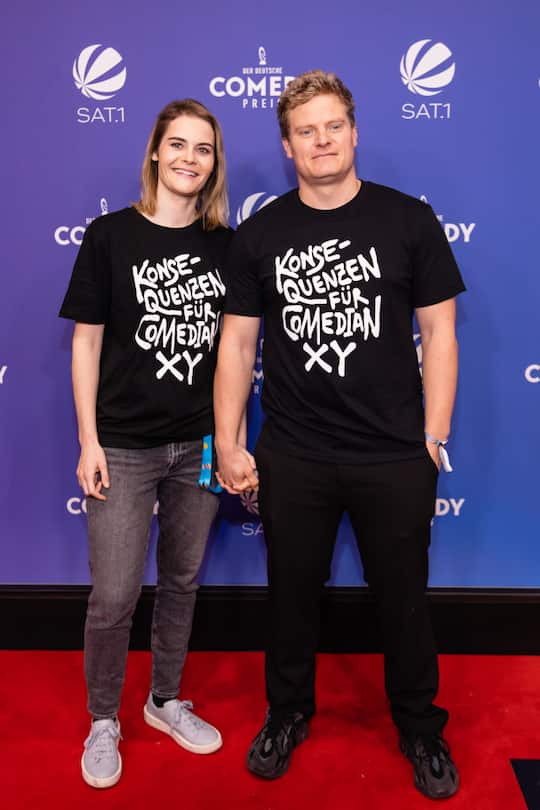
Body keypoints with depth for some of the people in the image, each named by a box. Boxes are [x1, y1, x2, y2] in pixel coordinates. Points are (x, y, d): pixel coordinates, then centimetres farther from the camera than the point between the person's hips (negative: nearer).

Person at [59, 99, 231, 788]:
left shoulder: (225, 245, 5)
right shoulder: (111, 235, -4)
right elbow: (86, 342, -3)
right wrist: (88, 441, -7)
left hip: (199, 446, 3)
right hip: (124, 446, -3)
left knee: (182, 581, 16)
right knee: (114, 595, 2)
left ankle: (166, 700, 37)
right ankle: (103, 722, 27)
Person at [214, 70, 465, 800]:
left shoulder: (409, 220, -2)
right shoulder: (259, 236, 2)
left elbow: (438, 331, -1)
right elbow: (237, 342, 2)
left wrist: (434, 435, -5)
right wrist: (227, 444, -2)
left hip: (395, 458, -1)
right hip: (292, 459, 1)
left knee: (404, 600, 15)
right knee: (292, 594, 18)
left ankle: (421, 728, 39)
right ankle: (289, 711, 42)